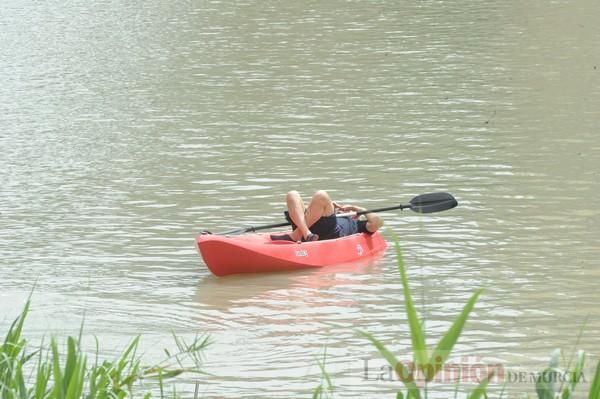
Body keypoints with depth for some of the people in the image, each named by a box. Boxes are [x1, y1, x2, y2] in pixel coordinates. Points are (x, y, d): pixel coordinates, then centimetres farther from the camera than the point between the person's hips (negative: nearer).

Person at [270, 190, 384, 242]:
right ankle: (306, 234, -33)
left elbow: (376, 222, 16)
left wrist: (356, 208, 27)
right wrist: (328, 205, 25)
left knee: (321, 196, -22)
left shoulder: (356, 224, 36)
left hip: (330, 233, -4)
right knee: (292, 195, -7)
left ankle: (295, 236, -31)